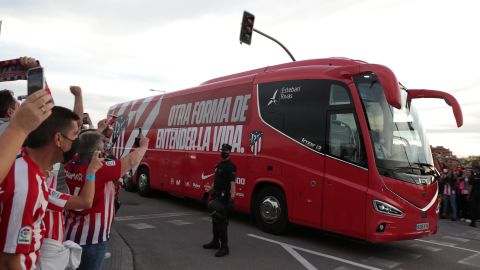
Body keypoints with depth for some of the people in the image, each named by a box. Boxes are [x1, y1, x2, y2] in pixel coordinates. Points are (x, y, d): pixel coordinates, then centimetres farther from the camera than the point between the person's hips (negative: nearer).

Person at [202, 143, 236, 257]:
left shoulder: (230, 166, -14)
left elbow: (232, 182, -25)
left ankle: (224, 247, -1)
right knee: (215, 219, 18)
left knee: (222, 221, -8)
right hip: (216, 196, 9)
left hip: (224, 197, -9)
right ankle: (215, 242, 32)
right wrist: (211, 190, 33)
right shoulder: (219, 165, 15)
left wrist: (232, 195, -38)